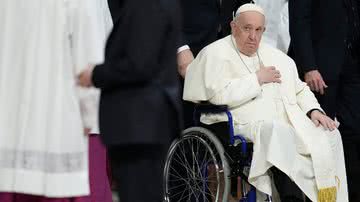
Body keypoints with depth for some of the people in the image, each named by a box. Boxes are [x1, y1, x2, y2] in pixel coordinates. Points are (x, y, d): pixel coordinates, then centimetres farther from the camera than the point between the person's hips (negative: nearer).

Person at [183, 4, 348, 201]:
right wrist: (258, 79, -5)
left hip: (291, 121, 6)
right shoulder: (215, 54, 3)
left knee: (330, 135, -16)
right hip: (246, 124, -6)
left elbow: (300, 90, 28)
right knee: (278, 130, -37)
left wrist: (313, 110, 7)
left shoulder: (277, 57, 24)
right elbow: (220, 94, -14)